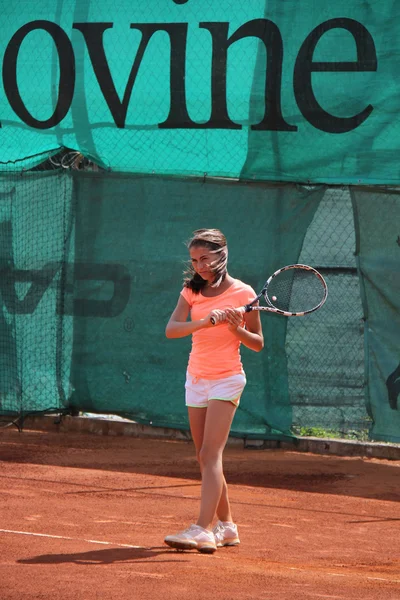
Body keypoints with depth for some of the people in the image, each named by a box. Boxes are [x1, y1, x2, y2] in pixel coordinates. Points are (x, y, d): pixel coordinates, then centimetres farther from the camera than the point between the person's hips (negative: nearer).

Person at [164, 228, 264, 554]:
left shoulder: (243, 293, -6)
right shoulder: (192, 290, 4)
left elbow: (258, 343, -1)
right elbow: (171, 329, -12)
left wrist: (235, 327, -19)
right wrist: (205, 322, -28)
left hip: (226, 380, -6)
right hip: (196, 378, 6)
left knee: (211, 454, -17)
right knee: (206, 458, 8)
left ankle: (203, 530, -25)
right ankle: (226, 526, 18)